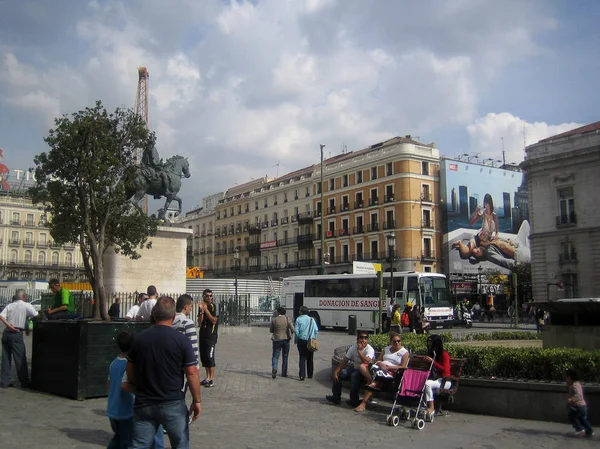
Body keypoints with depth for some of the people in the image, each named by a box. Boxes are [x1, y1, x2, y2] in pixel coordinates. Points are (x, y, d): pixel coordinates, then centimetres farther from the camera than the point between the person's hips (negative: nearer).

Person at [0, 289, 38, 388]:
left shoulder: (10, 305, 12)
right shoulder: (26, 305, -2)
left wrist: (9, 326, -9)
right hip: (16, 334, -6)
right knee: (20, 358, 2)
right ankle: (25, 382, 8)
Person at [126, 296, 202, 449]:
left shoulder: (140, 338, -1)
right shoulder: (182, 340, -12)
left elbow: (130, 371, 7)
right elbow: (192, 373, -11)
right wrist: (196, 401, -2)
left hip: (144, 403, 3)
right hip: (173, 404, -3)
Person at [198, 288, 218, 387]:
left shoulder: (214, 306, -7)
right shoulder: (201, 306, 9)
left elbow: (214, 321, -15)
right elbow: (199, 322, 3)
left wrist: (206, 310, -19)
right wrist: (201, 311, -12)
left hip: (211, 335, -6)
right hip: (203, 334, 6)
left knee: (210, 356, -10)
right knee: (203, 356, 8)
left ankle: (212, 380, -7)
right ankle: (208, 377, 18)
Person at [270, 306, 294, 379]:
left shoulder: (274, 320, -6)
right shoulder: (287, 319, -4)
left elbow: (271, 330, 3)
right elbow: (292, 329, -11)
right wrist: (291, 334, 10)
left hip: (277, 340, -1)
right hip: (286, 339, 1)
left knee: (275, 356, 5)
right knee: (285, 357, 13)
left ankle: (274, 368, -20)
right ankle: (284, 373, 16)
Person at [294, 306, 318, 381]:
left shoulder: (298, 319, -5)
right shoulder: (312, 319, 4)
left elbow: (296, 331, -8)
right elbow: (316, 330, 2)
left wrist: (296, 340, 4)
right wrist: (313, 338, 12)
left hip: (302, 341, -3)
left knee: (302, 358, 2)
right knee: (310, 358, 13)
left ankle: (302, 375, -6)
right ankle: (310, 375, 21)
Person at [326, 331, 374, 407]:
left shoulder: (370, 349, -17)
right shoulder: (353, 348, 0)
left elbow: (366, 361, -35)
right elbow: (344, 361, -2)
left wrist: (359, 350, -29)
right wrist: (335, 371, -12)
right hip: (355, 369, 6)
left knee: (354, 375, -34)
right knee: (339, 373, -11)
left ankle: (354, 400, -20)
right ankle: (336, 397, 3)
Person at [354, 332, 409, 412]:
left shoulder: (405, 352, 6)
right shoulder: (386, 349, 23)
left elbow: (403, 367, -5)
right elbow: (378, 360, 19)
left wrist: (388, 367, -13)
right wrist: (380, 364, -6)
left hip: (391, 372, -6)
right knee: (362, 366, -17)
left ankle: (364, 403, -32)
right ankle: (372, 382, -36)